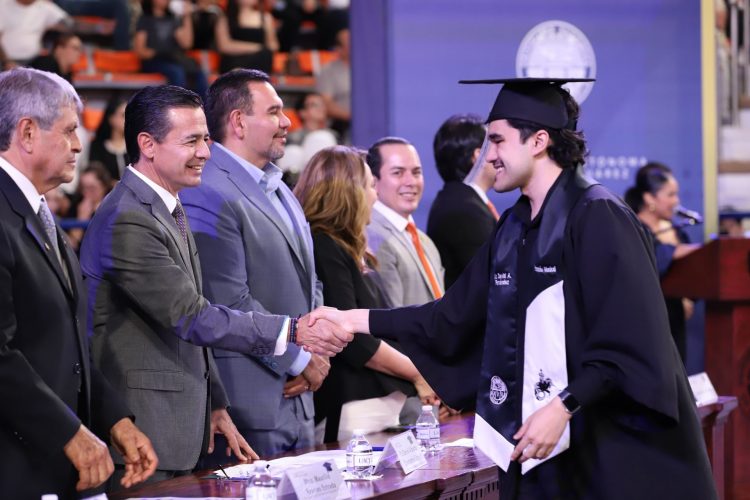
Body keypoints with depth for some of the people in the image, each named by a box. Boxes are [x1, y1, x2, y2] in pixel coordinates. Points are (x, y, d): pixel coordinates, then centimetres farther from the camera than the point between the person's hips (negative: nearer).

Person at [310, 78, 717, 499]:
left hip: (615, 446, -7)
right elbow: (455, 317, 15)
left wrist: (563, 407, -23)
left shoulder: (597, 218, -13)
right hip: (547, 449, 7)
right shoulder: (514, 228, 11)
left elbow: (630, 341, -19)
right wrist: (355, 319, 14)